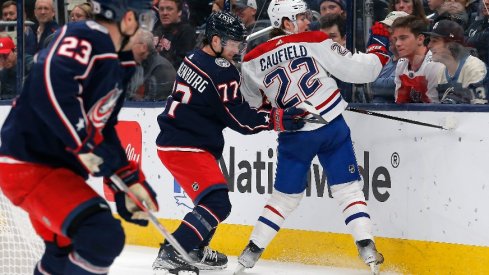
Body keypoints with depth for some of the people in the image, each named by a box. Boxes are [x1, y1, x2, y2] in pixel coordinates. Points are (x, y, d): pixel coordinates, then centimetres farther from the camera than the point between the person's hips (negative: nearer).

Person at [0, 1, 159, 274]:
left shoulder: (118, 64, 12)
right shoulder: (85, 38, -19)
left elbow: (103, 129, 20)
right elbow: (48, 85, -36)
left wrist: (130, 180, 16)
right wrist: (87, 145, -31)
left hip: (60, 168, 11)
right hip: (28, 165, -11)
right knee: (104, 236, -23)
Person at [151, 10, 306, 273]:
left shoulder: (193, 58, 11)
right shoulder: (222, 72, -17)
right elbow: (239, 119, -15)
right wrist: (279, 119, -13)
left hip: (172, 140, 10)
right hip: (185, 146, -10)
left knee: (211, 198, 24)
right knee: (217, 204, -16)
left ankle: (195, 249, 34)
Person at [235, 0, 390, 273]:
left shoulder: (254, 61, 2)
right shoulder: (315, 42, -6)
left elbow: (250, 103, 12)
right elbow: (358, 69, -6)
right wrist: (379, 46, 10)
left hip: (294, 136, 2)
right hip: (332, 127, -2)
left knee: (285, 196, 15)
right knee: (348, 188, 7)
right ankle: (367, 249, -3)